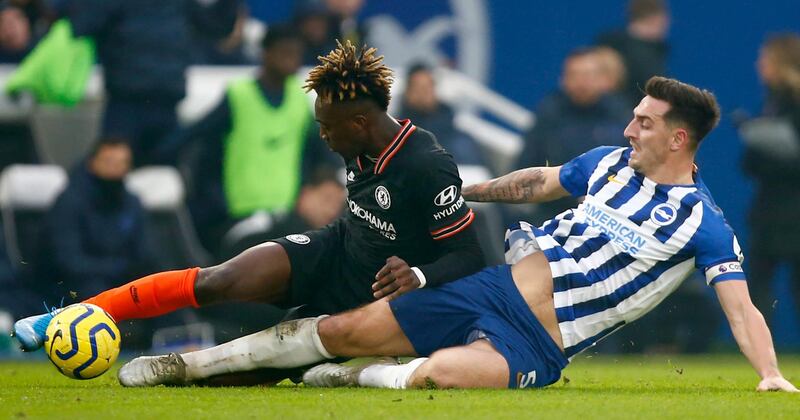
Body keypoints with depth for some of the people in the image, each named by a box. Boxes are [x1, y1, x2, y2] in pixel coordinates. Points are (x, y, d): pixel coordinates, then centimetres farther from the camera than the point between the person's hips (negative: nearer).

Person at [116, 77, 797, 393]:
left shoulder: (704, 224, -9)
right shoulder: (610, 163, 8)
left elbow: (740, 306, -12)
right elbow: (541, 181, 26)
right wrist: (465, 190, 31)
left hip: (535, 346, -5)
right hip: (499, 285, 5)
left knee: (438, 372, -37)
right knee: (345, 329, 0)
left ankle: (361, 380, -6)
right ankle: (187, 364, 10)